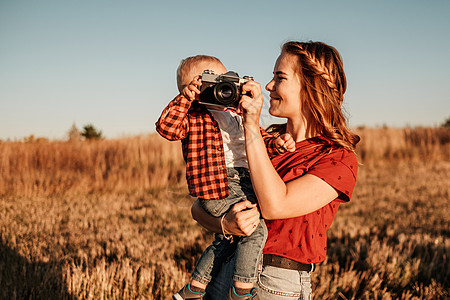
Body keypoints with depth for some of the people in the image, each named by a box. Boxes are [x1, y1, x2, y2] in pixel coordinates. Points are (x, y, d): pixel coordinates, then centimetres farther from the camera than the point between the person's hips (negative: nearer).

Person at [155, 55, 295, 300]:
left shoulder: (235, 116, 19)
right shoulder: (194, 117, -4)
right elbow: (166, 128, -20)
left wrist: (276, 144, -2)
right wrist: (185, 98, -23)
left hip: (244, 186, 10)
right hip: (218, 189, -9)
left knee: (225, 238, 22)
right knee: (256, 229, -21)